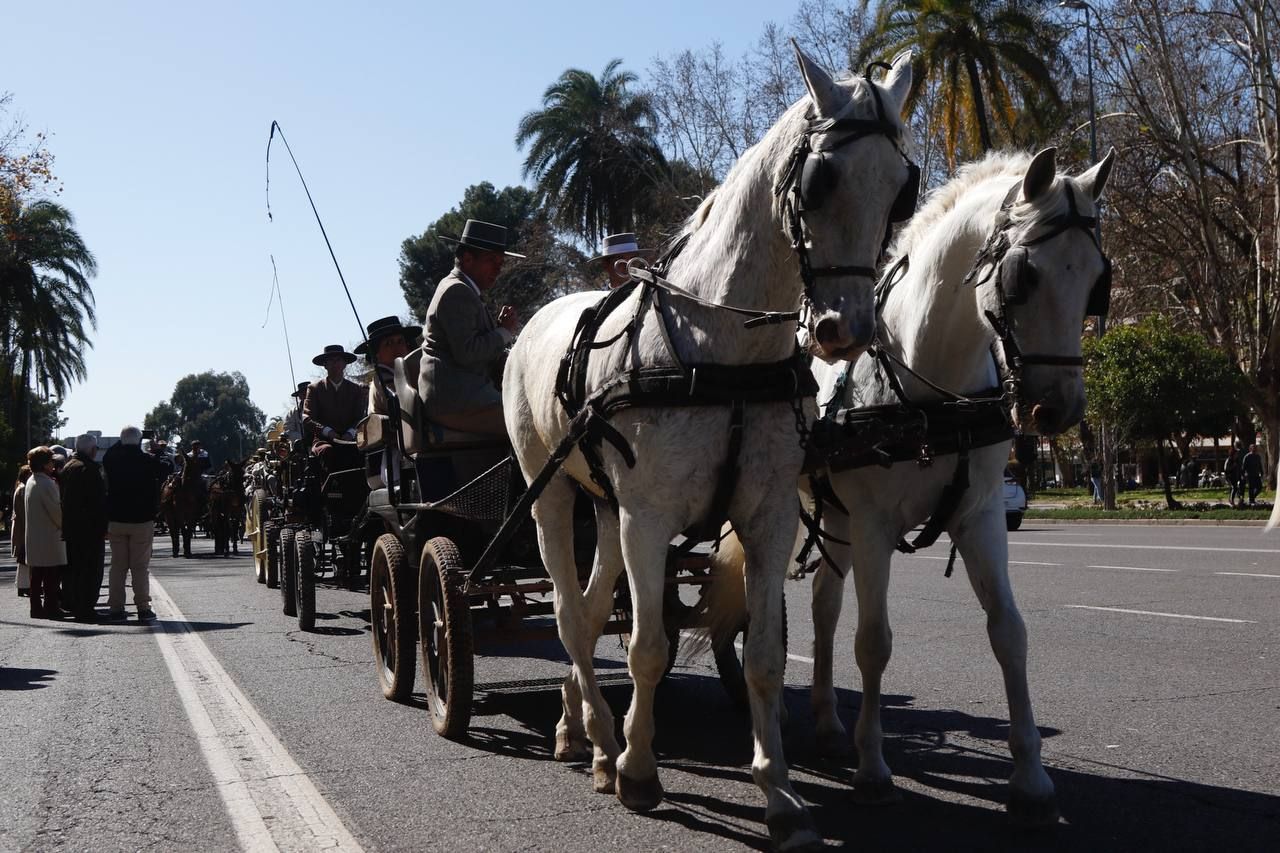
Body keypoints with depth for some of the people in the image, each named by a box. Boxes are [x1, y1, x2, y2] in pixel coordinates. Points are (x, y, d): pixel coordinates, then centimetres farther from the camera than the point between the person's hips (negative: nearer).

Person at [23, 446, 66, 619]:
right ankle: (51, 608, -2)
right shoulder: (47, 483, -16)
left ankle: (36, 608, 14)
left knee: (37, 575, 11)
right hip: (49, 537, -9)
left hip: (33, 535, 9)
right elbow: (56, 510, -16)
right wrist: (64, 526, -4)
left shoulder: (31, 481, 12)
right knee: (52, 574, -3)